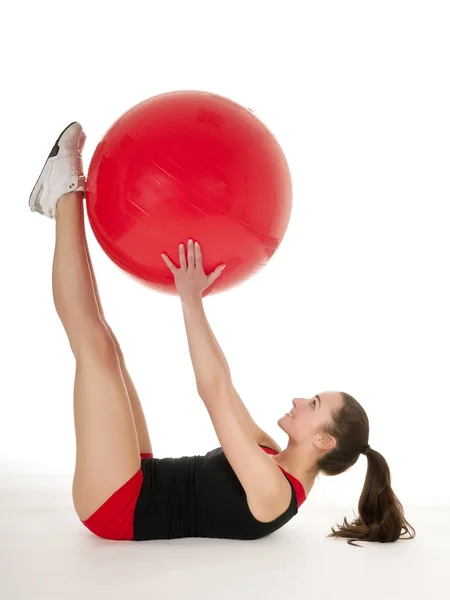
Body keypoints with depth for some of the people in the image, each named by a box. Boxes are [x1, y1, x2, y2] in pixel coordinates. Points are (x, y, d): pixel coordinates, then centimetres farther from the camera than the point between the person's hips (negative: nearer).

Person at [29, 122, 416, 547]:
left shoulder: (272, 490, -22)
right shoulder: (280, 466, 6)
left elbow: (215, 392, -29)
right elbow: (222, 389, 12)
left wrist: (190, 300, -24)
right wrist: (193, 299, 11)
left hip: (118, 507, -8)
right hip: (137, 489, 8)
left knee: (94, 343, -15)